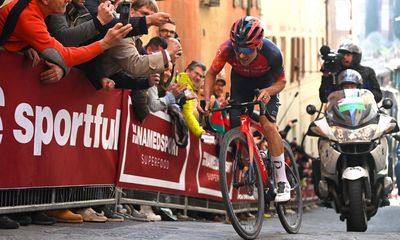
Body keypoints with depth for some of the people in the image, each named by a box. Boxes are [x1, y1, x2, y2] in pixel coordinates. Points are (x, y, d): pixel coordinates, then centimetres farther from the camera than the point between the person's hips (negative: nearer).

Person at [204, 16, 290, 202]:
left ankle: (282, 182, -13)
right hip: (240, 82, 3)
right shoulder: (227, 50, -33)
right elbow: (211, 74, -14)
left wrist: (268, 91, -38)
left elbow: (281, 81, -17)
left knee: (268, 125, -21)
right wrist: (207, 99, -28)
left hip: (266, 83, -3)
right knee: (237, 129, -10)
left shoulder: (272, 53, -36)